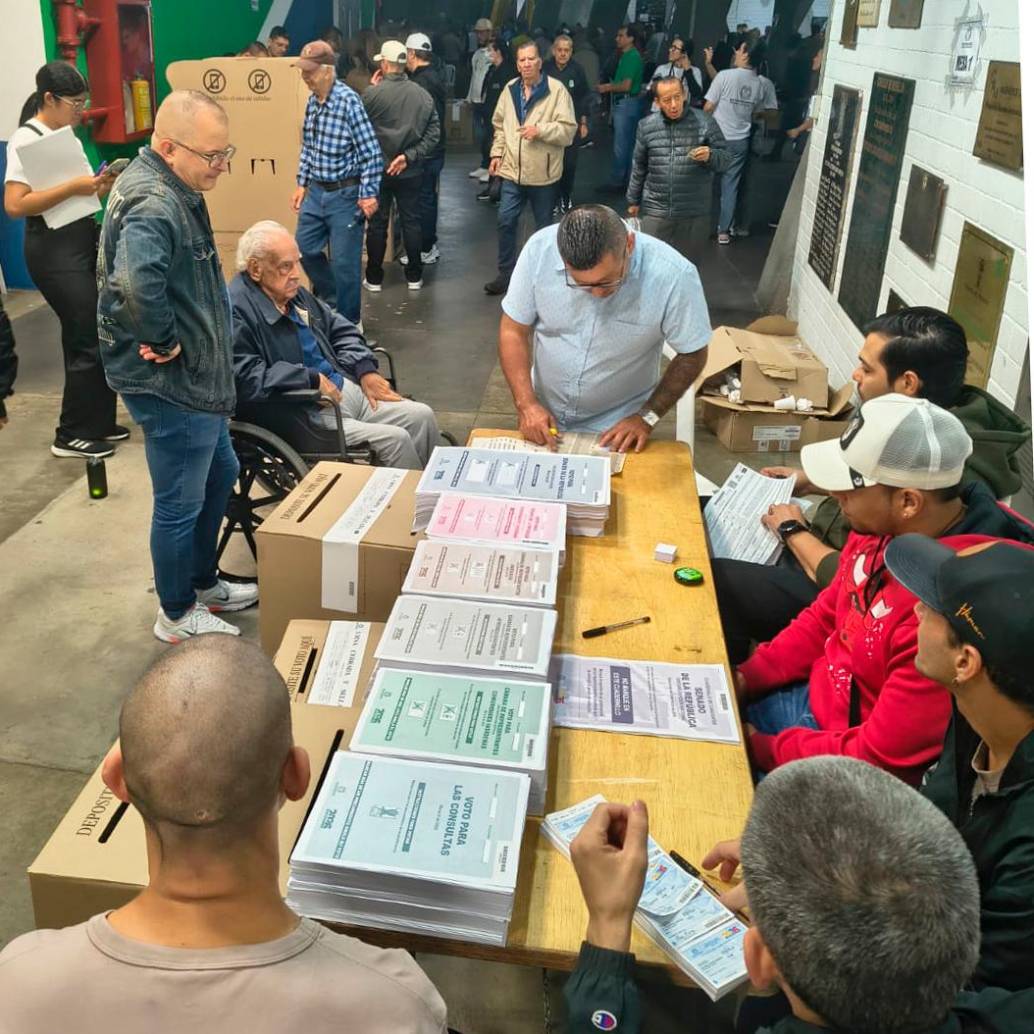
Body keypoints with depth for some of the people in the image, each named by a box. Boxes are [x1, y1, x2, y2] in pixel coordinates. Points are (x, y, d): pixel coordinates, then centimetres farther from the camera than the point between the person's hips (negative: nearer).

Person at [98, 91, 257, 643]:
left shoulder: (173, 188, 6)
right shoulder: (152, 205, -26)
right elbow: (135, 286, -45)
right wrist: (164, 342, -29)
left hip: (198, 378, 10)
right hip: (170, 385, -10)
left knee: (220, 474, 25)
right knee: (180, 504, 6)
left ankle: (203, 583, 44)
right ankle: (176, 615, 28)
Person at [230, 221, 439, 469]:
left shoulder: (294, 293, 11)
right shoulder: (236, 311, -18)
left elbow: (340, 329, 24)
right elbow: (245, 379, -28)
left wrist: (365, 370, 7)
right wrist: (312, 378, -22)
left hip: (346, 389, 9)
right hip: (306, 415, -9)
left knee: (421, 416, 1)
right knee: (395, 439, -20)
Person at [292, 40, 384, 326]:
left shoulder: (348, 101, -17)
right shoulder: (312, 101, 5)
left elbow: (371, 152, -16)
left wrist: (368, 194, -17)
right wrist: (302, 184, 15)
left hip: (345, 193, -7)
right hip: (316, 191, 7)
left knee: (344, 261, 1)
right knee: (305, 248, 15)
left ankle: (348, 321, 18)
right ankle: (332, 300, 36)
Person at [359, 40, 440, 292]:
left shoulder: (373, 93, -13)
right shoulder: (423, 94, -3)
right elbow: (434, 133, -5)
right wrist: (410, 155, -7)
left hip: (378, 169, -2)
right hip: (411, 171, 2)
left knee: (377, 223, 8)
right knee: (411, 221, 11)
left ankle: (374, 277, 15)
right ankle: (414, 276, 17)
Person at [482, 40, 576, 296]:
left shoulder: (556, 89, -10)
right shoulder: (510, 89, 6)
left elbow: (568, 129, -14)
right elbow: (499, 125, 16)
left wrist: (540, 130, -24)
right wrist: (497, 153, 6)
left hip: (543, 173, -4)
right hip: (512, 170, 4)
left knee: (544, 226, 9)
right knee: (506, 221, 3)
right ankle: (506, 273, 15)